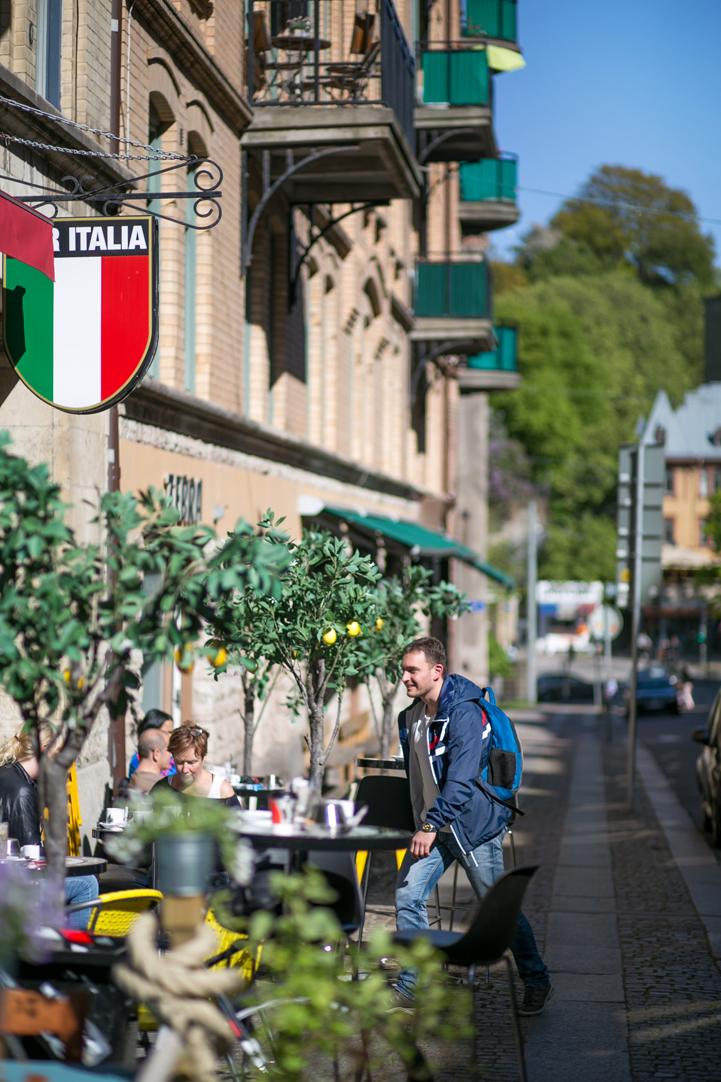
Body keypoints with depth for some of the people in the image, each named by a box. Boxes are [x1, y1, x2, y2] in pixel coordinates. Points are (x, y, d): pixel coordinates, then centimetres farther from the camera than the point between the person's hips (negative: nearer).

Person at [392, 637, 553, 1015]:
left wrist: (432, 825, -32)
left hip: (472, 824, -7)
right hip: (431, 826, 7)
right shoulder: (410, 717, 7)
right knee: (407, 897, -4)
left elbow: (461, 778, -27)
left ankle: (537, 983, 20)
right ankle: (411, 987, 7)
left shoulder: (464, 713, -19)